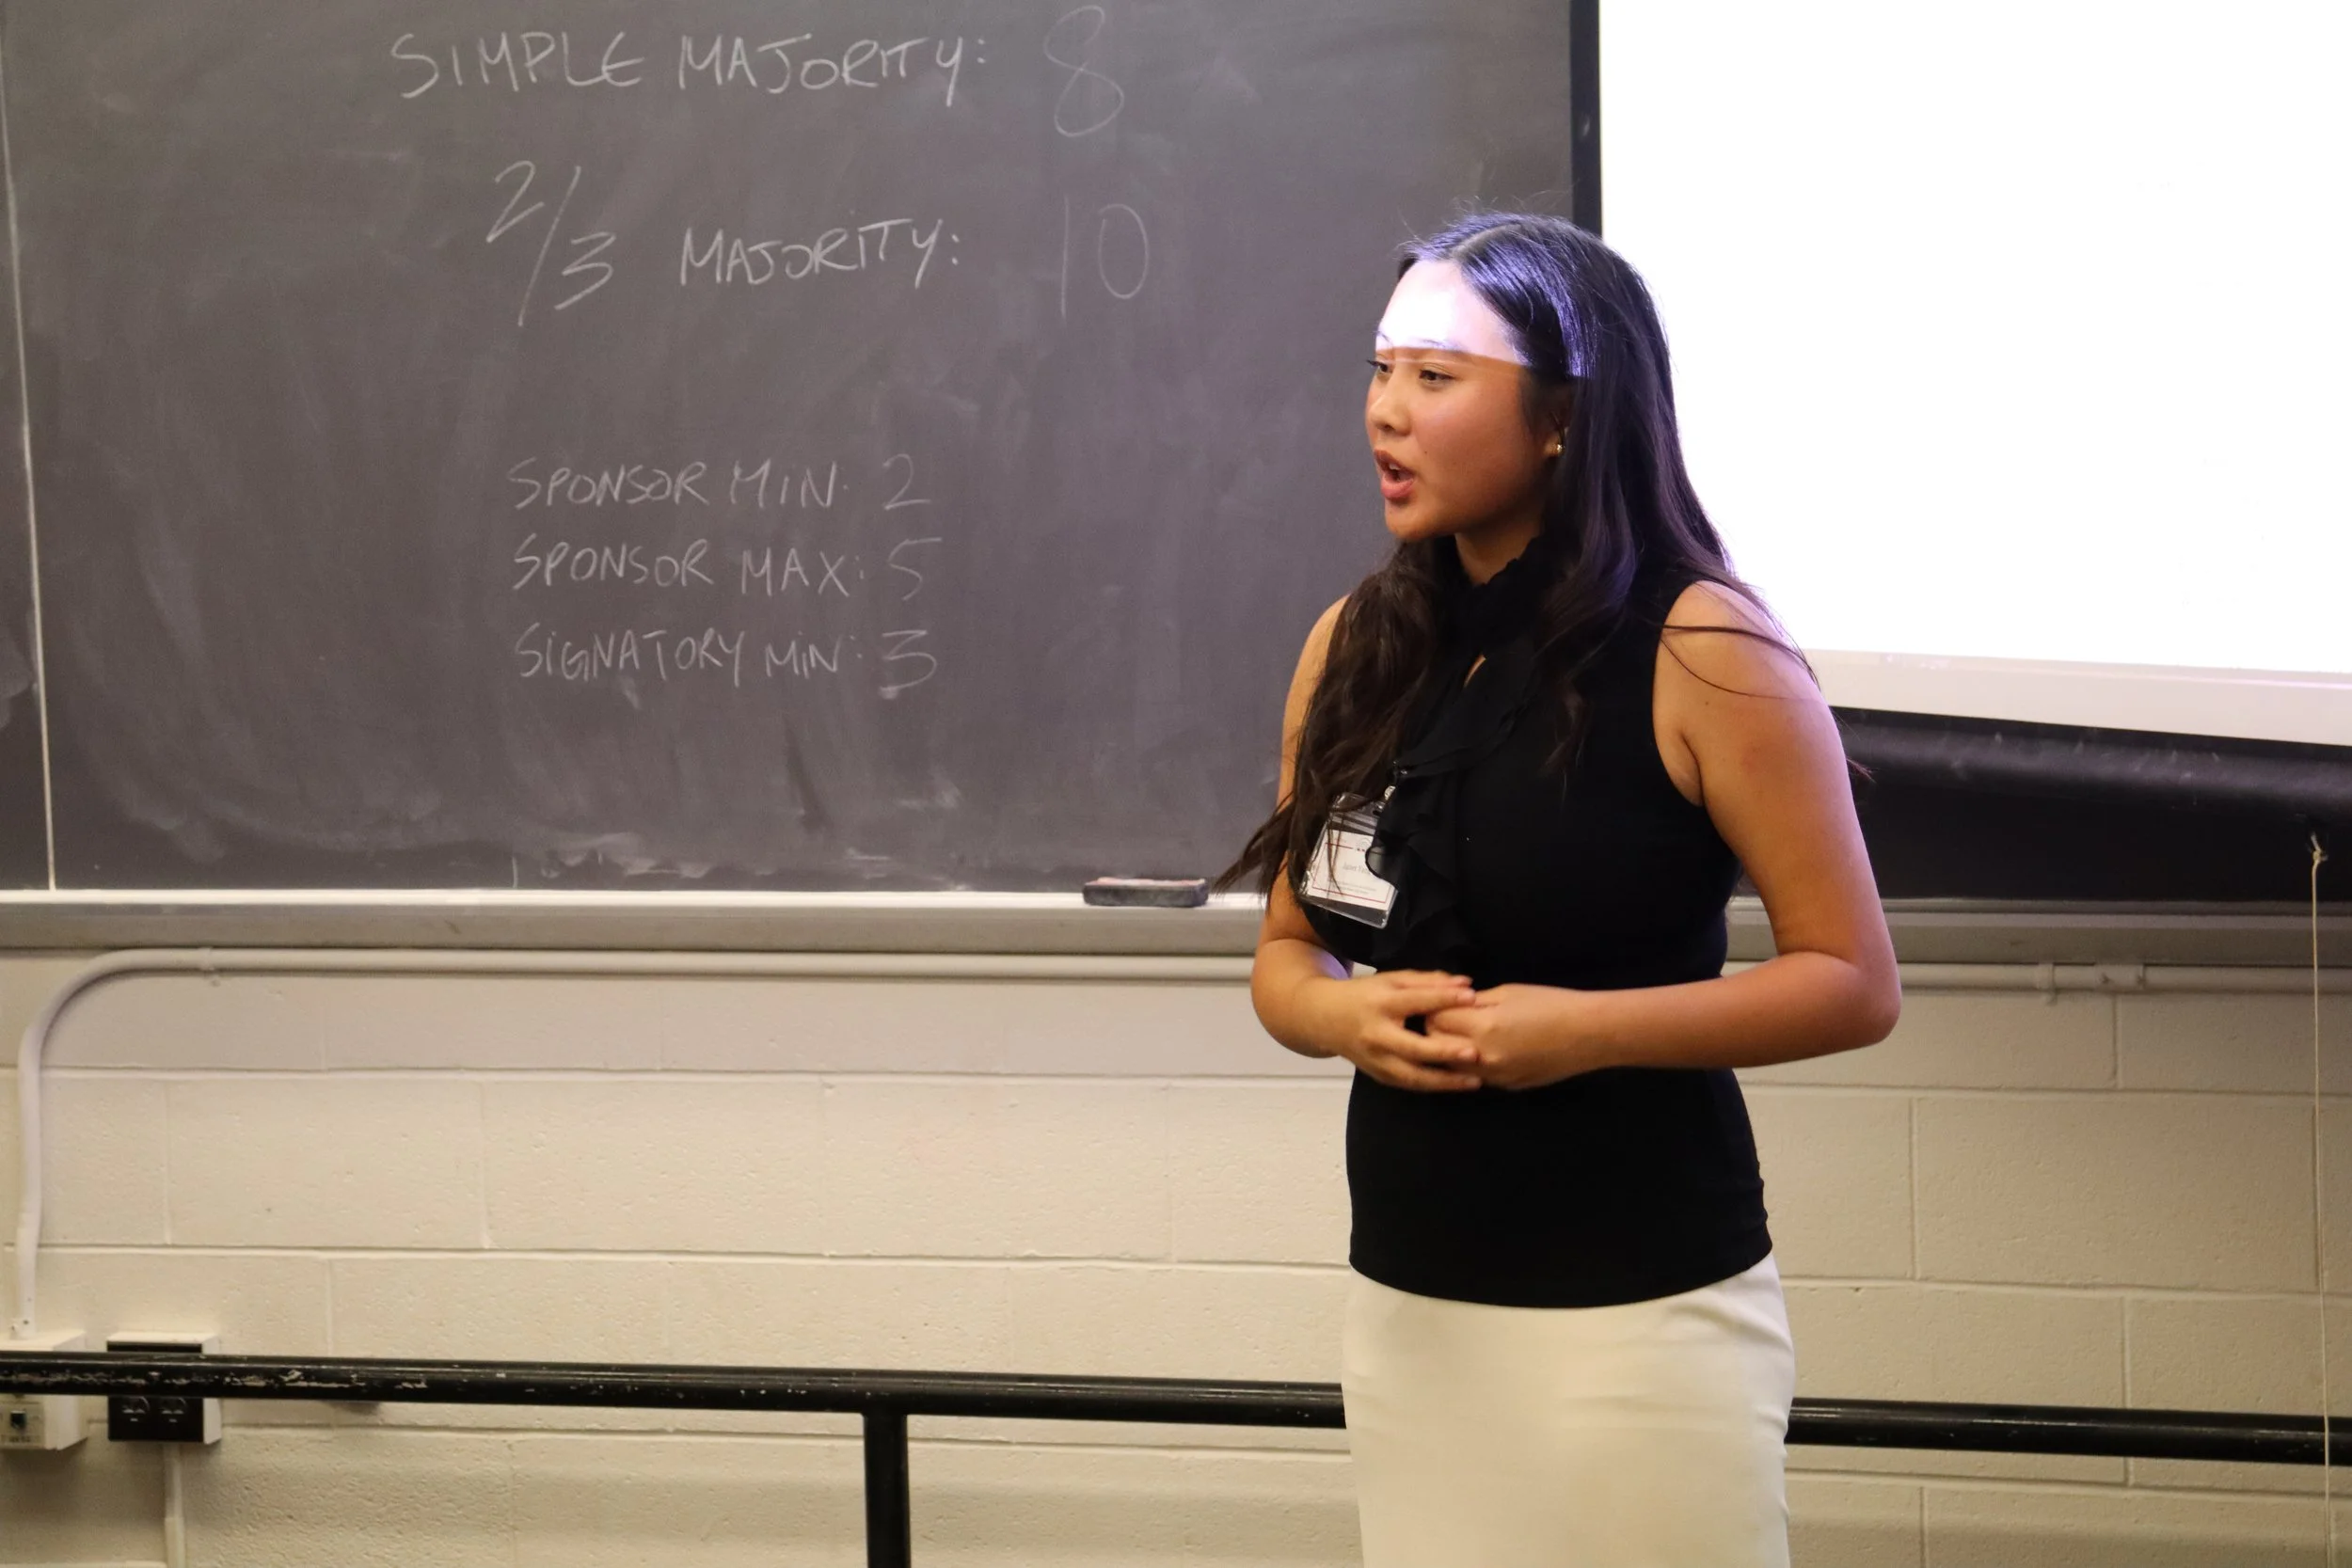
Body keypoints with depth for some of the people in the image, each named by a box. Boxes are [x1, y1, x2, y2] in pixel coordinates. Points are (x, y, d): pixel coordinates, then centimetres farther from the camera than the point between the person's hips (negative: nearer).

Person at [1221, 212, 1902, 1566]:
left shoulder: (1702, 650, -11)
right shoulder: (1356, 647, 5)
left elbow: (1855, 982, -10)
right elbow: (1290, 951, 14)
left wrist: (1587, 1030, -20)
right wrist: (1345, 1014, -9)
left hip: (1643, 1310, -5)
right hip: (1406, 1302, 5)